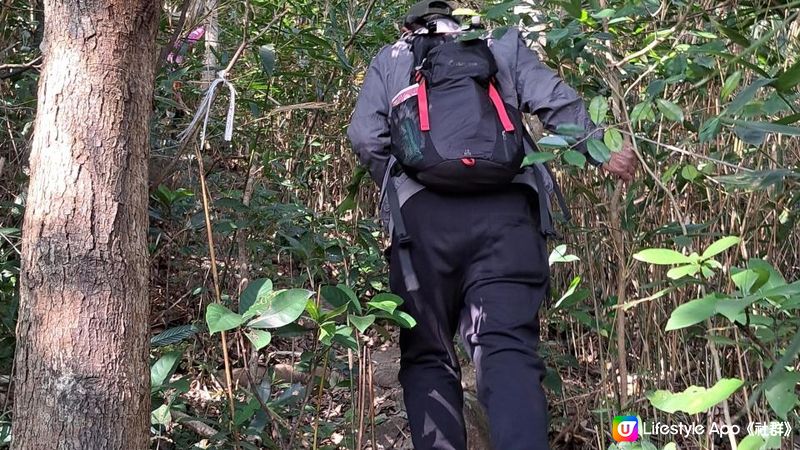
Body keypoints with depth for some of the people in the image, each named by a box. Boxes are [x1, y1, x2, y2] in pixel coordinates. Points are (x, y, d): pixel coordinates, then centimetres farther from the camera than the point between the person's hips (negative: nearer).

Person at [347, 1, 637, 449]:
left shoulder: (390, 58, 26)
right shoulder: (503, 44, 27)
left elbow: (366, 136, 11)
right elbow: (557, 101, 12)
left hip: (421, 211, 0)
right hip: (505, 208, 0)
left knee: (427, 356, 8)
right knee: (509, 350, -10)